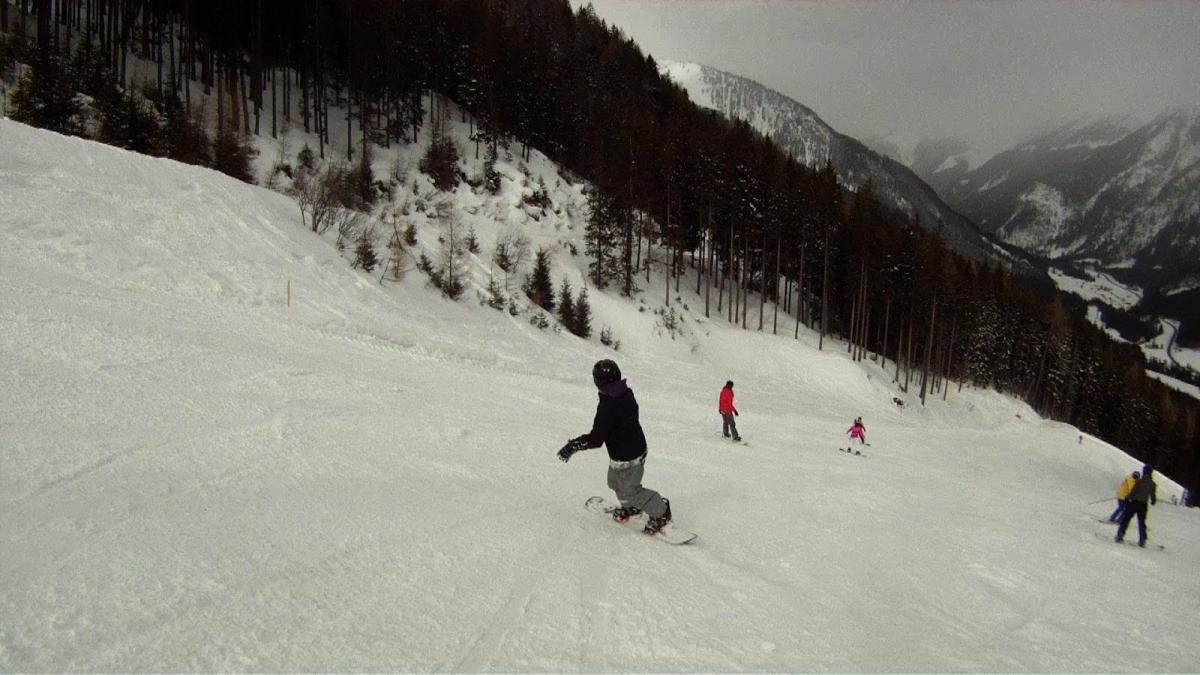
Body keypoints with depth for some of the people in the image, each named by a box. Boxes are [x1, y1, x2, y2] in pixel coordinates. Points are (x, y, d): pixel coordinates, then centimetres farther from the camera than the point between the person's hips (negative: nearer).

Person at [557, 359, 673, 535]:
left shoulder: (607, 405, -32)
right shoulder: (627, 394, -6)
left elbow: (596, 439, -28)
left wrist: (573, 445, -18)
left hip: (625, 458, -8)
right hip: (637, 447, 8)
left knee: (629, 491, 13)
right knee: (616, 482, 28)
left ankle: (661, 513, 26)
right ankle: (631, 507, 47)